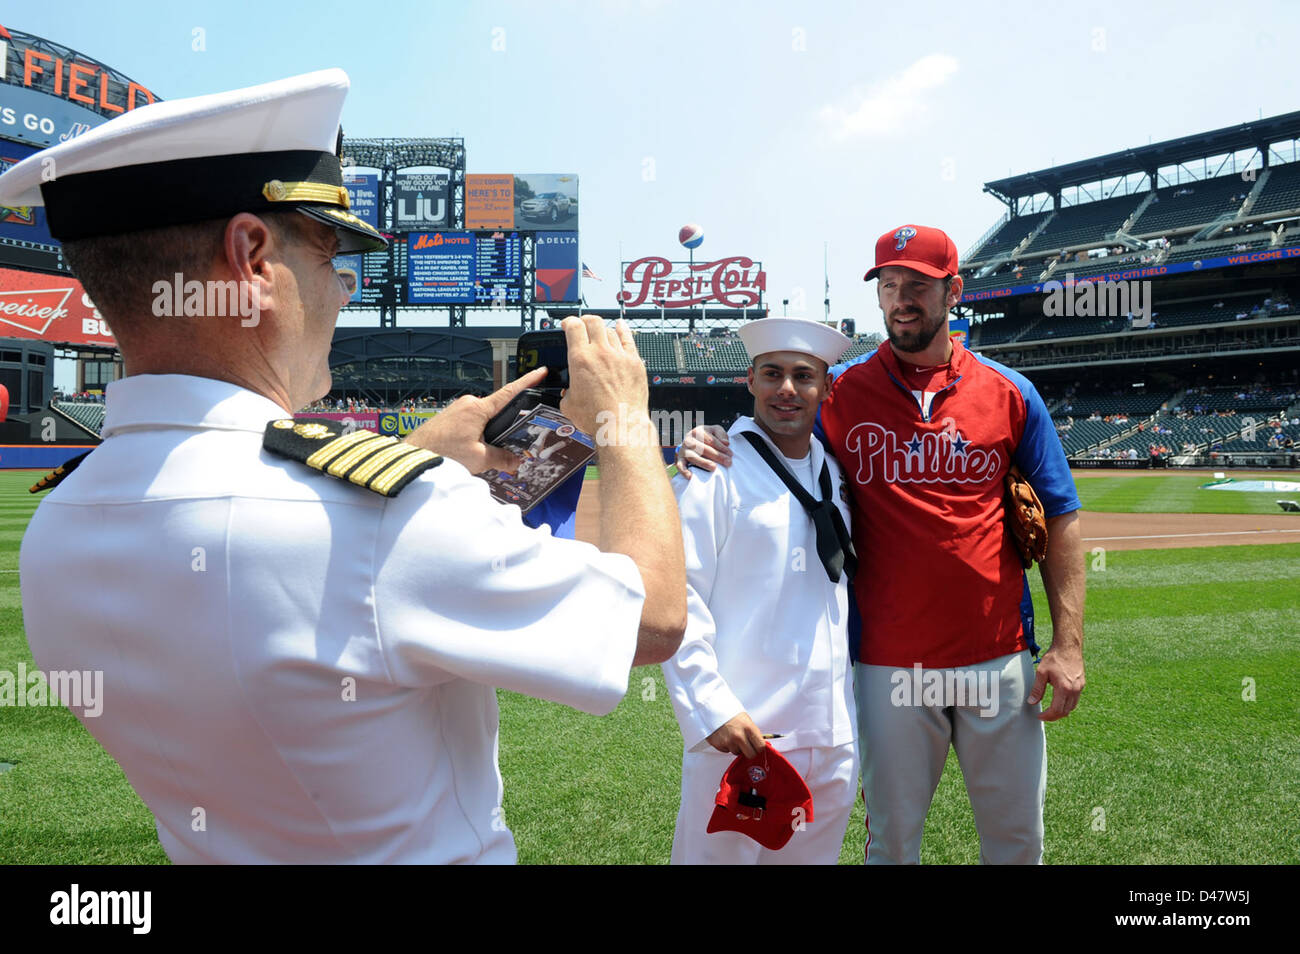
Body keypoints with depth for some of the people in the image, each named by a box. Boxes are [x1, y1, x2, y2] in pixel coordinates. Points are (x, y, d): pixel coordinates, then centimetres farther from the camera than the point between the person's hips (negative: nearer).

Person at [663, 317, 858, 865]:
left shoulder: (835, 475, 13)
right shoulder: (714, 471, -7)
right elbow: (678, 598, -12)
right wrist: (712, 709, -19)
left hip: (834, 738, 6)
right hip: (737, 735, -6)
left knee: (814, 856, 16)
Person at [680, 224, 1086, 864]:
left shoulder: (1009, 392, 3)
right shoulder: (838, 391, 1)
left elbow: (1059, 519, 5)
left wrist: (1068, 644, -3)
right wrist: (709, 452, -15)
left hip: (1001, 661, 1)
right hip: (890, 663, -1)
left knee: (1018, 837, 16)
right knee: (892, 839, 13)